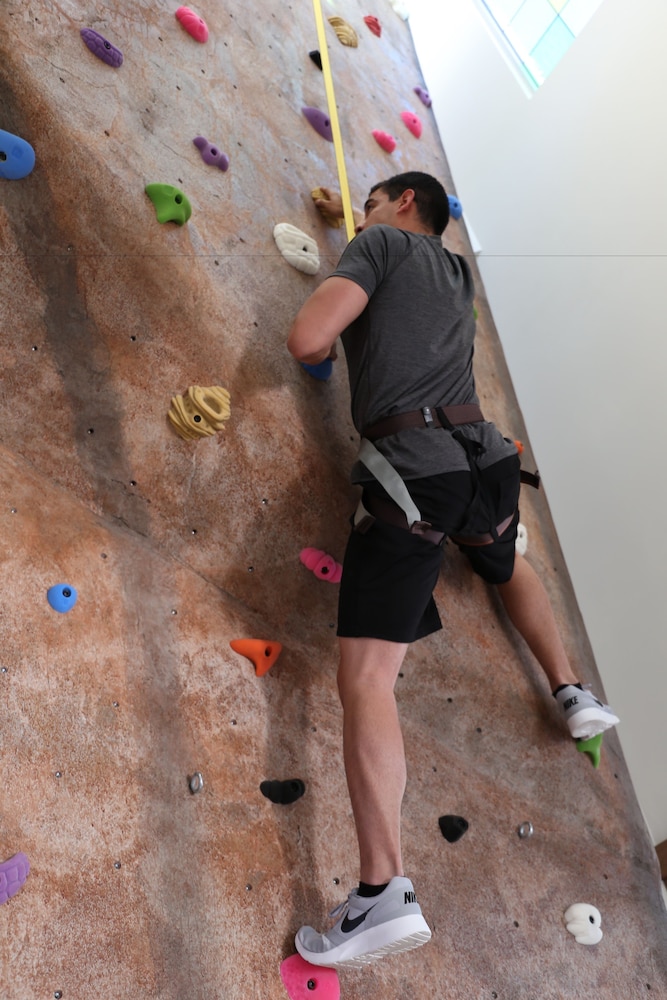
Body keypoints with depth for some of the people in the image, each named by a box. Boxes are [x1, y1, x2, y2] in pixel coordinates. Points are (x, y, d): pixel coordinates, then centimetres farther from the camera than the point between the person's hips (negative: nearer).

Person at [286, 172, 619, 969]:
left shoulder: (383, 243, 7)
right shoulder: (457, 271, 26)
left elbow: (307, 340, -8)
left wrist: (338, 303, 14)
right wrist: (352, 221, 59)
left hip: (415, 469, -7)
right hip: (488, 459, 7)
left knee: (364, 675, -8)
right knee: (506, 565, 39)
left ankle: (385, 893, -12)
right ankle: (575, 696, 43)